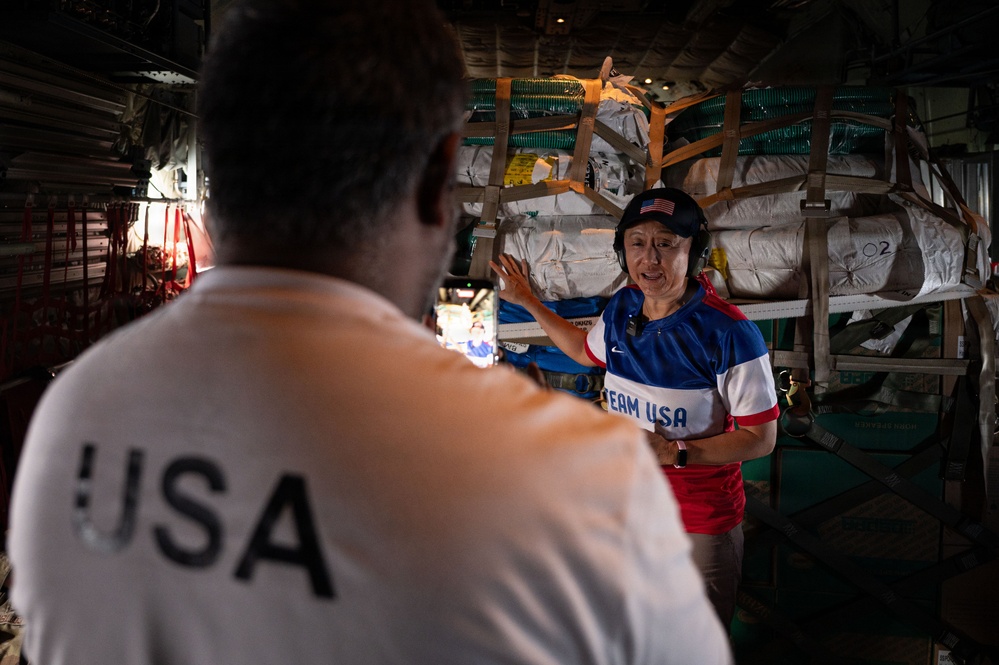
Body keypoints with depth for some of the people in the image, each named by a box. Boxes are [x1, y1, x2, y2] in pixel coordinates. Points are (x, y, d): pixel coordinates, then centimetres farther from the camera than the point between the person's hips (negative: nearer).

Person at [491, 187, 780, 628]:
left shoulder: (729, 334, -23)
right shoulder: (622, 308, -4)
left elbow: (761, 439, -18)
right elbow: (587, 351, 20)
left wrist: (674, 452, -26)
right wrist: (528, 302, 21)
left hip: (702, 522, -5)